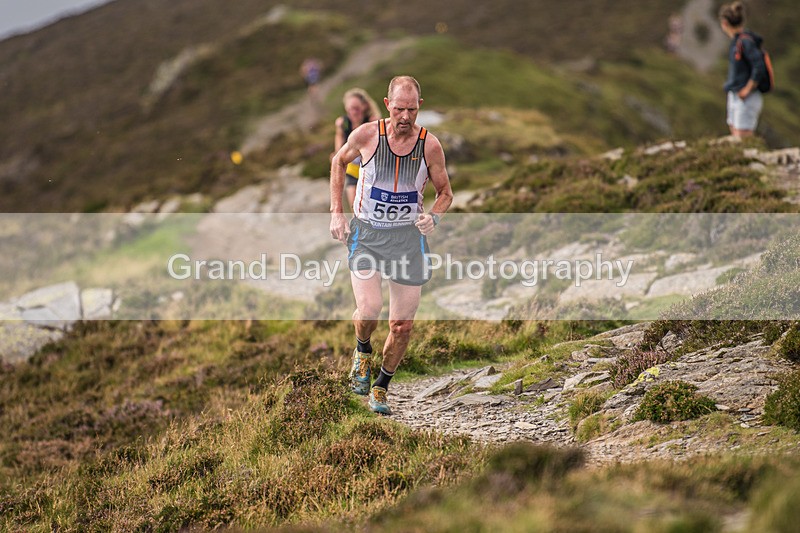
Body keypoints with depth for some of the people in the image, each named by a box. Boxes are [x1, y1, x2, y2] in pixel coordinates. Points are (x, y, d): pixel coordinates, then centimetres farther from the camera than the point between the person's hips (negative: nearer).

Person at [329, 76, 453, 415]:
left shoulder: (430, 146, -8)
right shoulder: (367, 135, -11)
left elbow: (445, 192, 7)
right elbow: (339, 162, 10)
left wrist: (433, 216, -14)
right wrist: (336, 212, 3)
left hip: (408, 235, 1)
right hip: (365, 233, -1)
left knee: (403, 326, 3)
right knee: (369, 309, -22)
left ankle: (380, 389, 26)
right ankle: (363, 351, 13)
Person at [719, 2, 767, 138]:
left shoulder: (745, 41, -18)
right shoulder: (736, 40, 9)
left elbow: (760, 67, -24)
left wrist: (747, 90, -17)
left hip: (747, 100, -9)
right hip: (734, 96, 9)